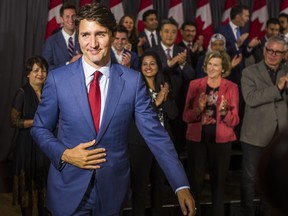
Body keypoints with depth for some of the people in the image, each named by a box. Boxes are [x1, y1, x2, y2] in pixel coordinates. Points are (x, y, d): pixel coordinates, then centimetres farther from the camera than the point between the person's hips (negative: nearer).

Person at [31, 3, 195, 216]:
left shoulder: (133, 80, -6)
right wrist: (64, 154, -15)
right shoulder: (58, 78, -6)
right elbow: (40, 128, 3)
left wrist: (181, 185, -13)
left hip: (113, 188, 1)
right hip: (68, 188, -1)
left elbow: (155, 133, -8)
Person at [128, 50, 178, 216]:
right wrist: (156, 102, -19)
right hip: (141, 142, -5)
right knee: (139, 183, -1)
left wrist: (165, 98, -13)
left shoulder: (163, 86, 9)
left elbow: (174, 114, 3)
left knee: (159, 182, 16)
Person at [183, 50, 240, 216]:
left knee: (219, 181, 9)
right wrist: (199, 109, -19)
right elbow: (186, 116, 0)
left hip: (221, 140, 0)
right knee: (194, 180, -1)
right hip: (196, 138, 0)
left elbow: (234, 121, -3)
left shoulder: (232, 87, 0)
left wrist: (224, 112, -22)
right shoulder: (195, 85, 2)